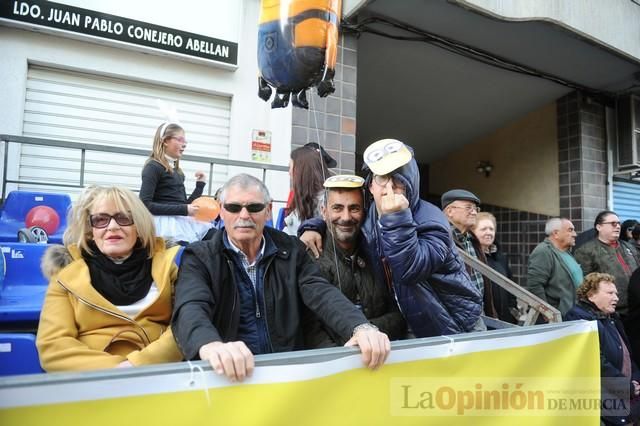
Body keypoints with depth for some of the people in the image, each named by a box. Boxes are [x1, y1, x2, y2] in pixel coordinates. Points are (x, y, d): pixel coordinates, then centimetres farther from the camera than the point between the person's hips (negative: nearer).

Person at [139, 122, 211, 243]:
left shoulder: (177, 171, 19)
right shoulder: (153, 167, -3)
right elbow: (145, 204, -13)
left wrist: (200, 184, 15)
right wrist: (184, 210, -16)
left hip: (182, 221, 7)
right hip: (164, 221, -7)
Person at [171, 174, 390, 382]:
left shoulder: (291, 250, 5)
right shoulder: (199, 257, -2)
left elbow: (322, 294, -8)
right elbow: (191, 309, -19)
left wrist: (361, 327, -28)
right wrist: (211, 346, -41)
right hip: (226, 373, -1)